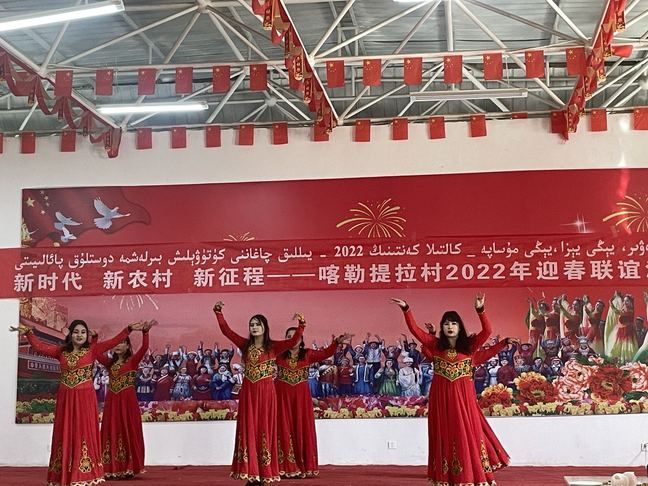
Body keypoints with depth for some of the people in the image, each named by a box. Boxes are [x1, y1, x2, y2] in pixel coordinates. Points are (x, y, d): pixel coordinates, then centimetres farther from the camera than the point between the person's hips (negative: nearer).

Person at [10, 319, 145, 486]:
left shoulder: (92, 350, -1)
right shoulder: (61, 351, 8)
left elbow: (113, 341, -8)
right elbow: (39, 346, 9)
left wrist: (129, 329, -17)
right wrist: (28, 332, 0)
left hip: (85, 399, -3)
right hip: (65, 399, 3)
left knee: (85, 434, 0)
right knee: (65, 435, 6)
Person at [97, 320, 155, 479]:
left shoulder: (132, 360, -1)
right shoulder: (110, 362, 13)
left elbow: (144, 347, -16)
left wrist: (145, 332, -28)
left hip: (127, 401, -5)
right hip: (112, 401, 5)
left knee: (128, 432, -2)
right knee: (112, 433, 3)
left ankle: (128, 468, 1)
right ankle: (113, 469, 7)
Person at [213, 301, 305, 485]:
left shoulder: (273, 346, -1)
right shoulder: (245, 345, 7)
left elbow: (294, 341, -14)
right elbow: (226, 330, 6)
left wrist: (301, 324, -27)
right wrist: (218, 312, -2)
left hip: (266, 392, -3)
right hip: (248, 392, 3)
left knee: (264, 430, 2)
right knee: (248, 429, 3)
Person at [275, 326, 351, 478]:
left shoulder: (308, 354, 6)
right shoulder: (278, 354, 4)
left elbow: (326, 353, 1)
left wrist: (337, 342, -11)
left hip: (301, 396, 1)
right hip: (282, 395, -1)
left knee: (302, 429, 3)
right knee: (285, 429, 0)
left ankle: (304, 466, 8)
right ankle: (286, 467, 2)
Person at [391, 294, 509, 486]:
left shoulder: (469, 345, 2)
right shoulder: (435, 344, 5)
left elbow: (487, 331, -11)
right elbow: (415, 329, 1)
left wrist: (480, 310, -24)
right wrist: (406, 309, -9)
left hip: (463, 396, -1)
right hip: (441, 397, 1)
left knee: (467, 433, 1)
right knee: (445, 435, 5)